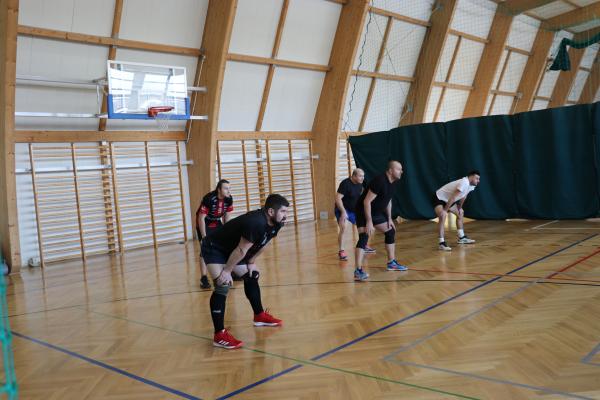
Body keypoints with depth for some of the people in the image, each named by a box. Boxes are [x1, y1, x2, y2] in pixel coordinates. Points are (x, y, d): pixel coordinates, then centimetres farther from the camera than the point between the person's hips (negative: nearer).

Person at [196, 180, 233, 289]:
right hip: (204, 224, -6)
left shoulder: (229, 199, -14)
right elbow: (201, 218, -27)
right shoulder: (208, 199, -32)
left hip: (217, 223, 6)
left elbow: (227, 217, -1)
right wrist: (204, 237, -25)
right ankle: (204, 279, -9)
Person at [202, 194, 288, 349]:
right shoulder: (256, 223, -36)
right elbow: (241, 250, -29)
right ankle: (219, 335, -19)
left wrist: (251, 263, 13)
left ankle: (260, 316, 33)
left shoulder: (275, 223, -7)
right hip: (214, 248, -10)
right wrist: (227, 271, -22)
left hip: (231, 250, 10)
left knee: (251, 276, 16)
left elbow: (261, 245, 10)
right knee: (223, 286, -20)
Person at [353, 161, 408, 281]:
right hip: (364, 211, -10)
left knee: (391, 232, 15)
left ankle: (391, 263, 28)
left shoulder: (394, 182, 0)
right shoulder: (380, 181, -28)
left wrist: (389, 218, 12)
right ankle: (358, 271, -24)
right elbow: (367, 201, -28)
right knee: (364, 238, -21)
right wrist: (369, 222, -30)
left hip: (377, 212, 10)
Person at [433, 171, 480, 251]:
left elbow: (463, 196, 15)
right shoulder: (464, 183, -31)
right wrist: (445, 210, -28)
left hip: (448, 200, 11)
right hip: (439, 198, -11)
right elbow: (453, 198, -31)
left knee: (460, 213, 20)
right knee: (442, 216, -32)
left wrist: (459, 208, 20)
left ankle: (462, 238, 31)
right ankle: (441, 243, -33)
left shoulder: (471, 185, -1)